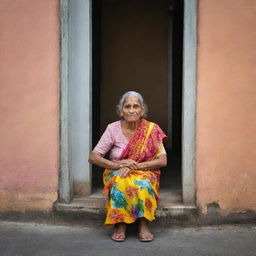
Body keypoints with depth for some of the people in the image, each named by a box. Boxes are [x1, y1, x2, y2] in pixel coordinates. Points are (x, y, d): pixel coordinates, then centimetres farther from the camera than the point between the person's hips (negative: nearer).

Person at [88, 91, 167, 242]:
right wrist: (118, 165, -23)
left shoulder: (151, 130, -4)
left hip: (144, 174, 0)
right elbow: (93, 157, -7)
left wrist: (136, 166, -22)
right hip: (117, 174, 0)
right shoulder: (113, 129, -6)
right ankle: (120, 225, -22)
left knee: (143, 184, -34)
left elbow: (163, 161, -9)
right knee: (121, 182, -35)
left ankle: (144, 225, -22)